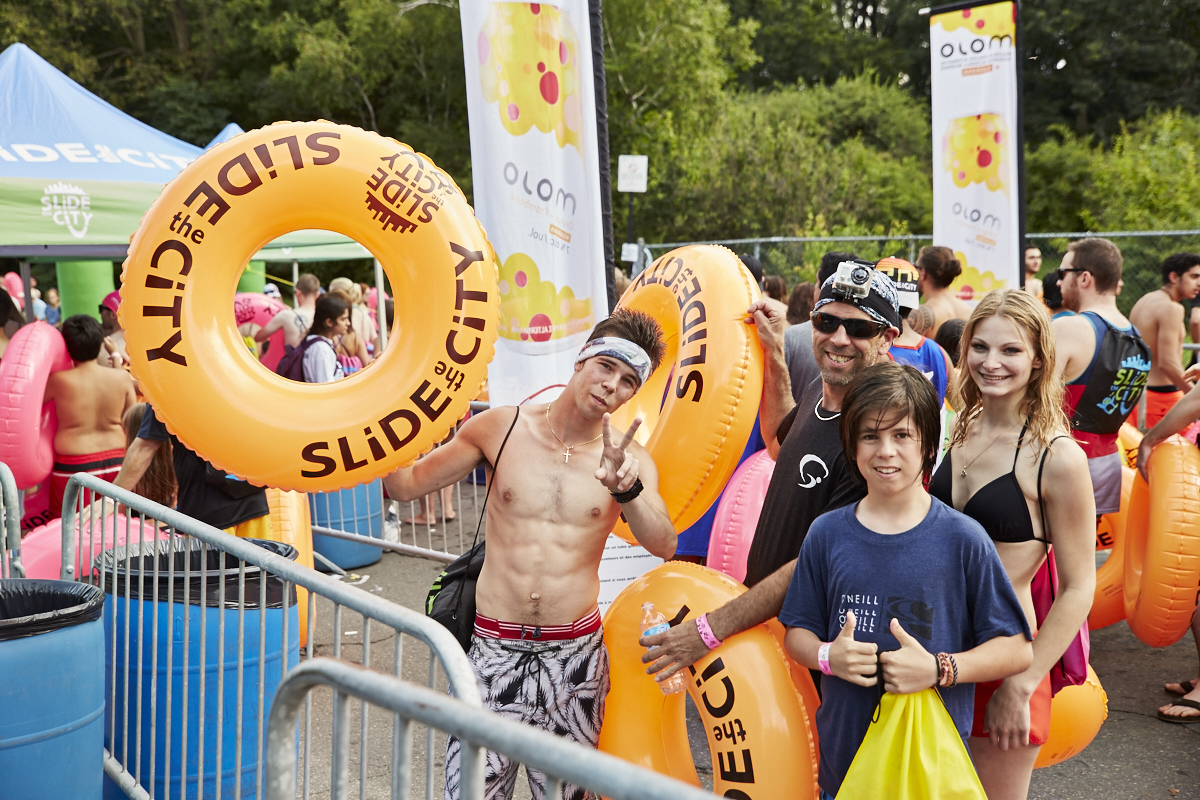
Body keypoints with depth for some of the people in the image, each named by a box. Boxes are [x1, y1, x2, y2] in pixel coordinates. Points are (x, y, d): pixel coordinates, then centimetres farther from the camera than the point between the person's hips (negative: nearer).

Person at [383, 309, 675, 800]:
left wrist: (626, 488, -31)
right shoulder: (500, 428, 1)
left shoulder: (629, 459, 1)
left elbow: (664, 547, -14)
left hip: (575, 655, 1)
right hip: (494, 650, -1)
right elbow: (406, 484, 6)